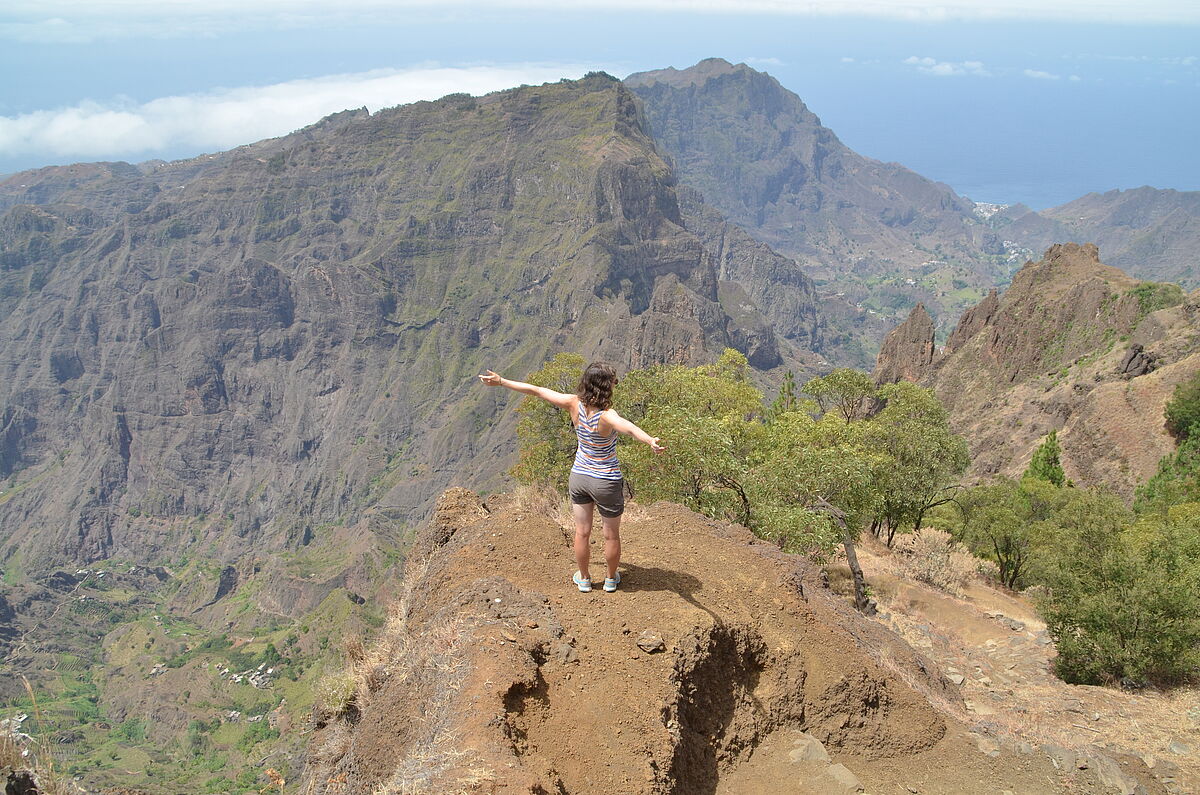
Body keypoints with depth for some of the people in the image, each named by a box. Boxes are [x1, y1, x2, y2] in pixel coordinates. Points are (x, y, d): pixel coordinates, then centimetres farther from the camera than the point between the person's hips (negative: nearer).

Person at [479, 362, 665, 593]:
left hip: (579, 477, 4)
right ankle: (611, 579, 37)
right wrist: (651, 441, -72)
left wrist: (501, 381, 0)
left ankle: (583, 578, 37)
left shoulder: (574, 404, -17)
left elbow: (536, 390, -10)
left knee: (582, 532, 20)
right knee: (611, 535, 19)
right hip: (606, 482, -4)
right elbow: (628, 427, -53)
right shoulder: (606, 416, -31)